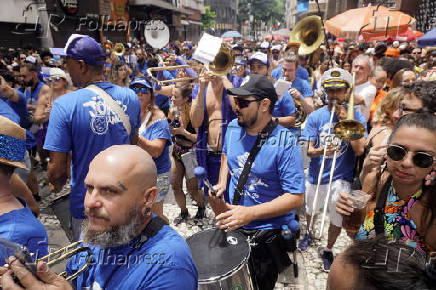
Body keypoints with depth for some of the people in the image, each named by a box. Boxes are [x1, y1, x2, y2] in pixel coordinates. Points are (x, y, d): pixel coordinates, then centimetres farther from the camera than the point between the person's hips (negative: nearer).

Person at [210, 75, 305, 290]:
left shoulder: (285, 144, -26)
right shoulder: (233, 128, -7)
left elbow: (296, 197, -25)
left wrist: (250, 213, -34)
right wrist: (222, 184, -4)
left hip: (267, 233, -5)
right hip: (232, 225, 5)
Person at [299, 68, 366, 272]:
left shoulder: (356, 116, -7)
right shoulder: (316, 116, -6)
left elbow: (359, 150, -17)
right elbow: (309, 150, -8)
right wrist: (322, 150, -31)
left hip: (341, 178, -2)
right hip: (316, 176, 2)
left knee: (337, 219, 7)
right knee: (311, 210, 24)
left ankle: (328, 250, 36)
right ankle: (310, 233, 56)